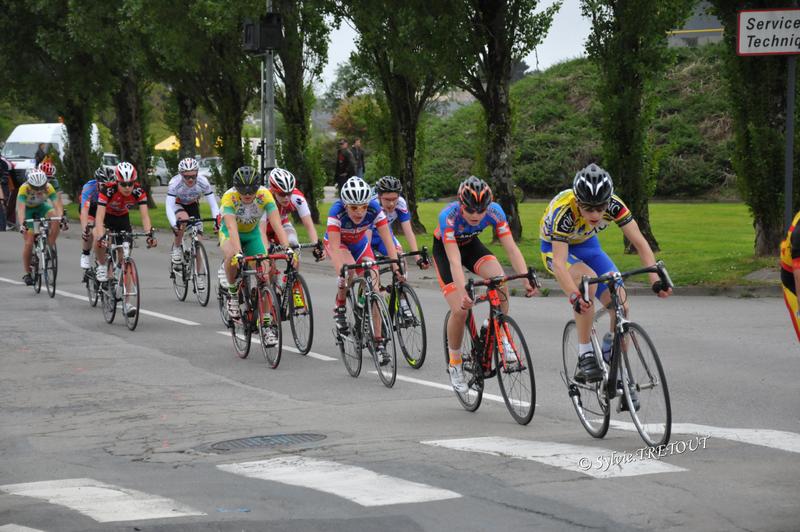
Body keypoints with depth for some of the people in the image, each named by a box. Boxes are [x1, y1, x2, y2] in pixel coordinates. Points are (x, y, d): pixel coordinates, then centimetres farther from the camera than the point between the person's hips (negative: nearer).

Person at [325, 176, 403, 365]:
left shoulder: (374, 209, -32)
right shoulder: (337, 211, -37)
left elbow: (387, 240, -31)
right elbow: (335, 246, -41)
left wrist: (396, 266, -43)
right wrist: (341, 272, -53)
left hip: (360, 244, 3)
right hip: (337, 243, -2)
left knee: (373, 287, -10)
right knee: (349, 268, -35)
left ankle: (378, 341, -3)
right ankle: (339, 308, -9)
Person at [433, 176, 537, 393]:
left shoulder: (494, 211, -28)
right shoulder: (449, 216, -37)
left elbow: (511, 248, -30)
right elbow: (454, 260, -44)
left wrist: (526, 279, -45)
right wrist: (463, 293, -58)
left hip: (471, 245, 3)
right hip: (444, 250, -3)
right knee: (460, 310, -17)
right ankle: (455, 364, 6)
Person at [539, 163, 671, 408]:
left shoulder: (613, 205, -28)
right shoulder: (563, 211, -38)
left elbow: (640, 243, -27)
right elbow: (559, 262, -43)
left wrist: (656, 279, -42)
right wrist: (574, 297, -57)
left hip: (587, 245, 4)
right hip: (555, 248, -4)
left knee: (620, 306, -13)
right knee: (588, 280, -35)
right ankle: (585, 356, -24)